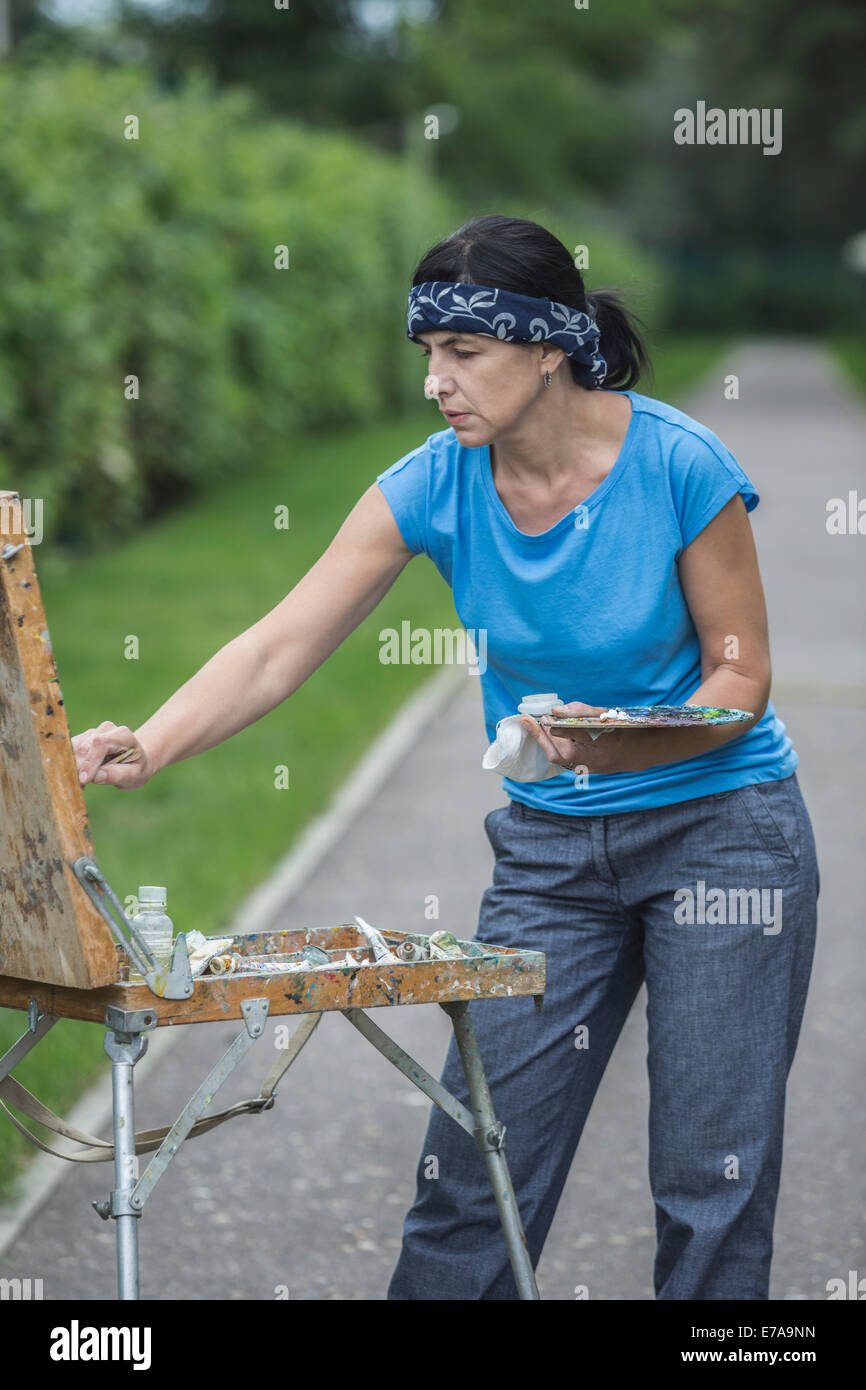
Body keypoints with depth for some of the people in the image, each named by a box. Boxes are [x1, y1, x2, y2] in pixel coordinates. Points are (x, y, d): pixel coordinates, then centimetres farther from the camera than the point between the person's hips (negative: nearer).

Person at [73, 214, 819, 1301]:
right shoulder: (434, 487, -7)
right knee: (473, 1165, 0)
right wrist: (144, 750, -24)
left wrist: (621, 747, -28)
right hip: (551, 843, 3)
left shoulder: (677, 465, -16)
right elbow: (278, 650, -9)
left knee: (713, 1176, -2)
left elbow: (740, 676, -9)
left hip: (721, 830, -3)